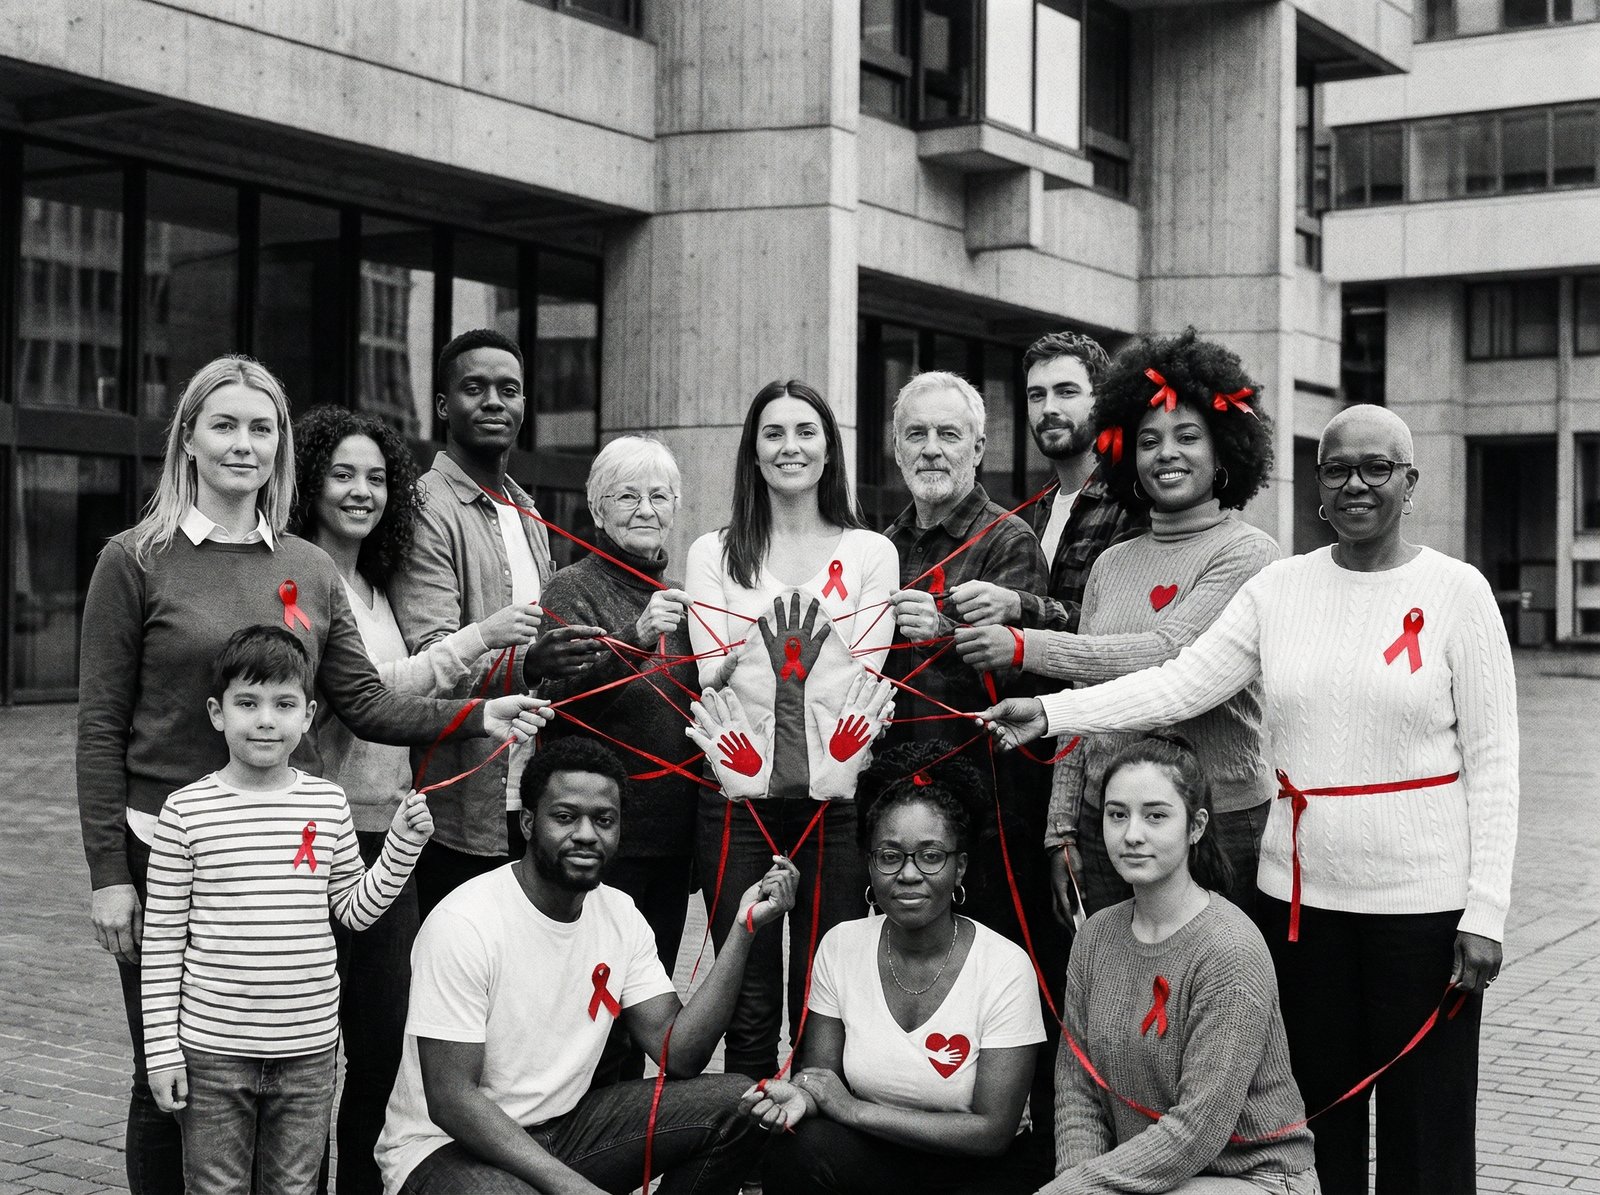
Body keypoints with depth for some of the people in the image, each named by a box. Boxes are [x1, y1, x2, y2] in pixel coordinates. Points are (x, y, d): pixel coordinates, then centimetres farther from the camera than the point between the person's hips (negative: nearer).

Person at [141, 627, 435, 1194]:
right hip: (213, 1048, -2)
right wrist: (162, 1047, -4)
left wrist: (403, 842, -3)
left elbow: (356, 909, 9)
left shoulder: (328, 804, 2)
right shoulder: (187, 811, -6)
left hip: (308, 1046, 2)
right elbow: (162, 939, -3)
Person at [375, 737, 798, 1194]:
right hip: (446, 1145, -7)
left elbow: (679, 1056, -6)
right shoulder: (463, 924, -20)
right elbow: (450, 1100, -23)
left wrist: (744, 931, -13)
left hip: (563, 1125, 7)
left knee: (737, 1106, -7)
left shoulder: (619, 915, 1)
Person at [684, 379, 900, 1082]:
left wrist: (839, 771, -10)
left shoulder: (871, 552, 11)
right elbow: (711, 671, 3)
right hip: (740, 795, 0)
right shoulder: (713, 553, 12)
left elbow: (869, 676, 2)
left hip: (837, 795, 0)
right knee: (747, 1010, 1)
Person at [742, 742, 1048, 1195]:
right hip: (872, 1157, 3)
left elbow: (993, 1130, -16)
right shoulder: (841, 946, -4)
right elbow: (820, 1070, 2)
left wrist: (854, 1108, -18)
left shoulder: (1006, 967, -15)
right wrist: (802, 1096, -23)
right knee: (799, 1149, -28)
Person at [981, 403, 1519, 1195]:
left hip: (1423, 897, -3)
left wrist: (1485, 911, -9)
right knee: (1318, 1112, 12)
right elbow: (1181, 684, -3)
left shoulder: (1457, 590, -3)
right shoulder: (1278, 587, 5)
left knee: (1425, 1122, 5)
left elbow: (1492, 759, -4)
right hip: (1300, 892, 3)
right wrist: (1050, 712, -15)